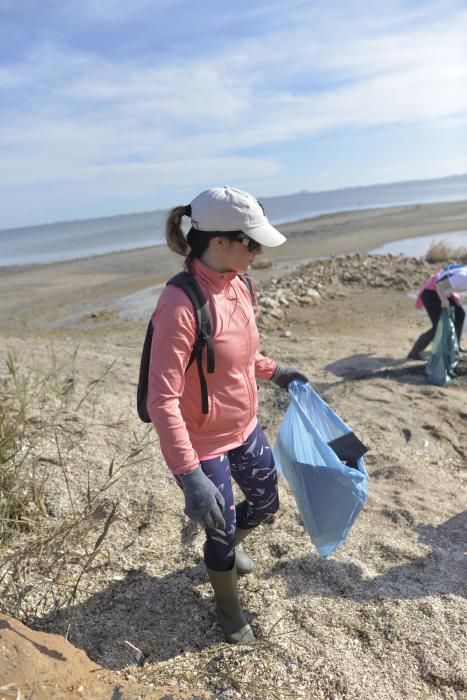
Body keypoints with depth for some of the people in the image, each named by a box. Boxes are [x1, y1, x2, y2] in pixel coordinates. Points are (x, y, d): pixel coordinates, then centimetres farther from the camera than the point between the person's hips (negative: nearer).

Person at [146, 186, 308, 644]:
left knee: (265, 505, 26)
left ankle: (225, 547, 59)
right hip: (205, 445, -7)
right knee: (221, 533, 15)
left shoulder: (235, 285, -5)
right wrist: (190, 477, -32)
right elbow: (161, 402, -29)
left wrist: (274, 371, 16)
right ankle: (228, 607, 48)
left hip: (245, 429, 8)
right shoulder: (181, 306, -30)